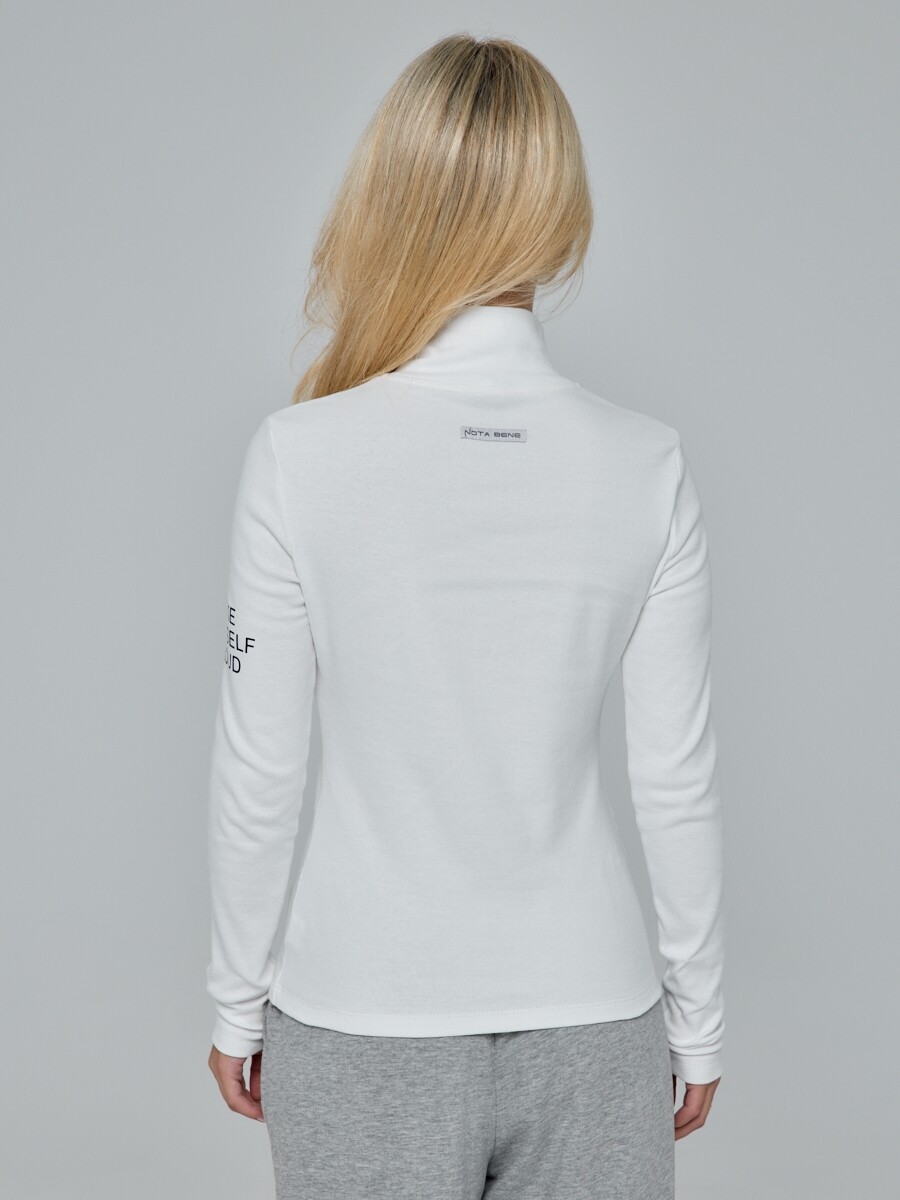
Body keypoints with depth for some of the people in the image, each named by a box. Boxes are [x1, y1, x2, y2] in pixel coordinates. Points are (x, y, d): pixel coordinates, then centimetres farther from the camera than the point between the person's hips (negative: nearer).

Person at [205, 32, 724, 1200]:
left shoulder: (298, 456, -14)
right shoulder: (649, 466, -10)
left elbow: (259, 773, -8)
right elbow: (678, 779, -4)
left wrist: (237, 999, 7)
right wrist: (696, 1020, 9)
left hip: (362, 1029, -1)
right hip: (592, 1025, 2)